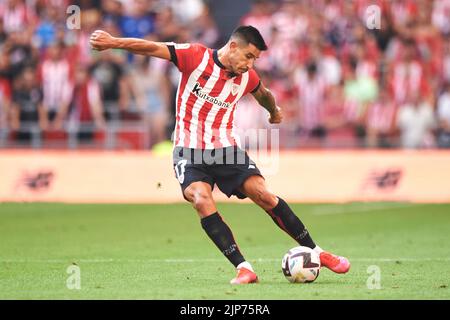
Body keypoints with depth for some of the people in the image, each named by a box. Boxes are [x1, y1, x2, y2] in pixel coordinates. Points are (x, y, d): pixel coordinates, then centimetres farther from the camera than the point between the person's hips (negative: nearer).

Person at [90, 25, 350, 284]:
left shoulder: (248, 78, 4)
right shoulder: (196, 56, -8)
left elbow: (263, 94, 28)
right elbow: (153, 49, -12)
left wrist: (274, 112, 48)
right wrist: (113, 42, -23)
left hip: (226, 149, 3)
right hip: (189, 151, -3)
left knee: (264, 195, -13)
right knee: (202, 200, -27)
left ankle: (316, 253, 0)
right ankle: (244, 269, -28)